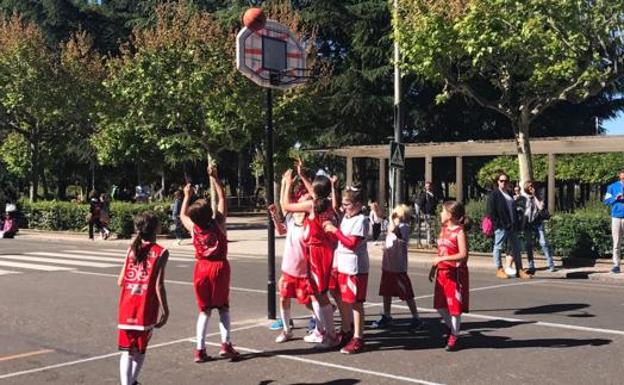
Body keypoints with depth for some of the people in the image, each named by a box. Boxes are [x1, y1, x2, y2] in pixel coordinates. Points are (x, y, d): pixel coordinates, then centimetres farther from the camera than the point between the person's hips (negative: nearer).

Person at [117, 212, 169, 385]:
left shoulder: (131, 249, 5)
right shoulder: (160, 252, -7)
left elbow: (120, 281, 3)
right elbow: (159, 285, -12)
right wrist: (165, 311, -5)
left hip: (127, 307, 3)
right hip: (146, 309, -3)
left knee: (127, 350, 6)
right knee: (140, 350, 16)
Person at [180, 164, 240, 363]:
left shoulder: (193, 228, -5)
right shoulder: (218, 223, -11)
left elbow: (182, 215, 18)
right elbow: (222, 198, 0)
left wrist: (187, 195, 25)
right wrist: (215, 177, 4)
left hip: (202, 268, 2)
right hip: (220, 267, -2)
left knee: (204, 310, 9)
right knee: (223, 306, 10)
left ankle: (200, 349, 5)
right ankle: (226, 343, -2)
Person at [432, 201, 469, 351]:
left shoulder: (459, 231, -13)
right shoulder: (443, 229, 11)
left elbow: (463, 255, -21)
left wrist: (443, 259, -23)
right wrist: (434, 267, 15)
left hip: (455, 272, -8)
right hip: (442, 272, 8)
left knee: (454, 305, 0)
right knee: (439, 304, 11)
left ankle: (454, 337, 10)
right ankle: (451, 327, 31)